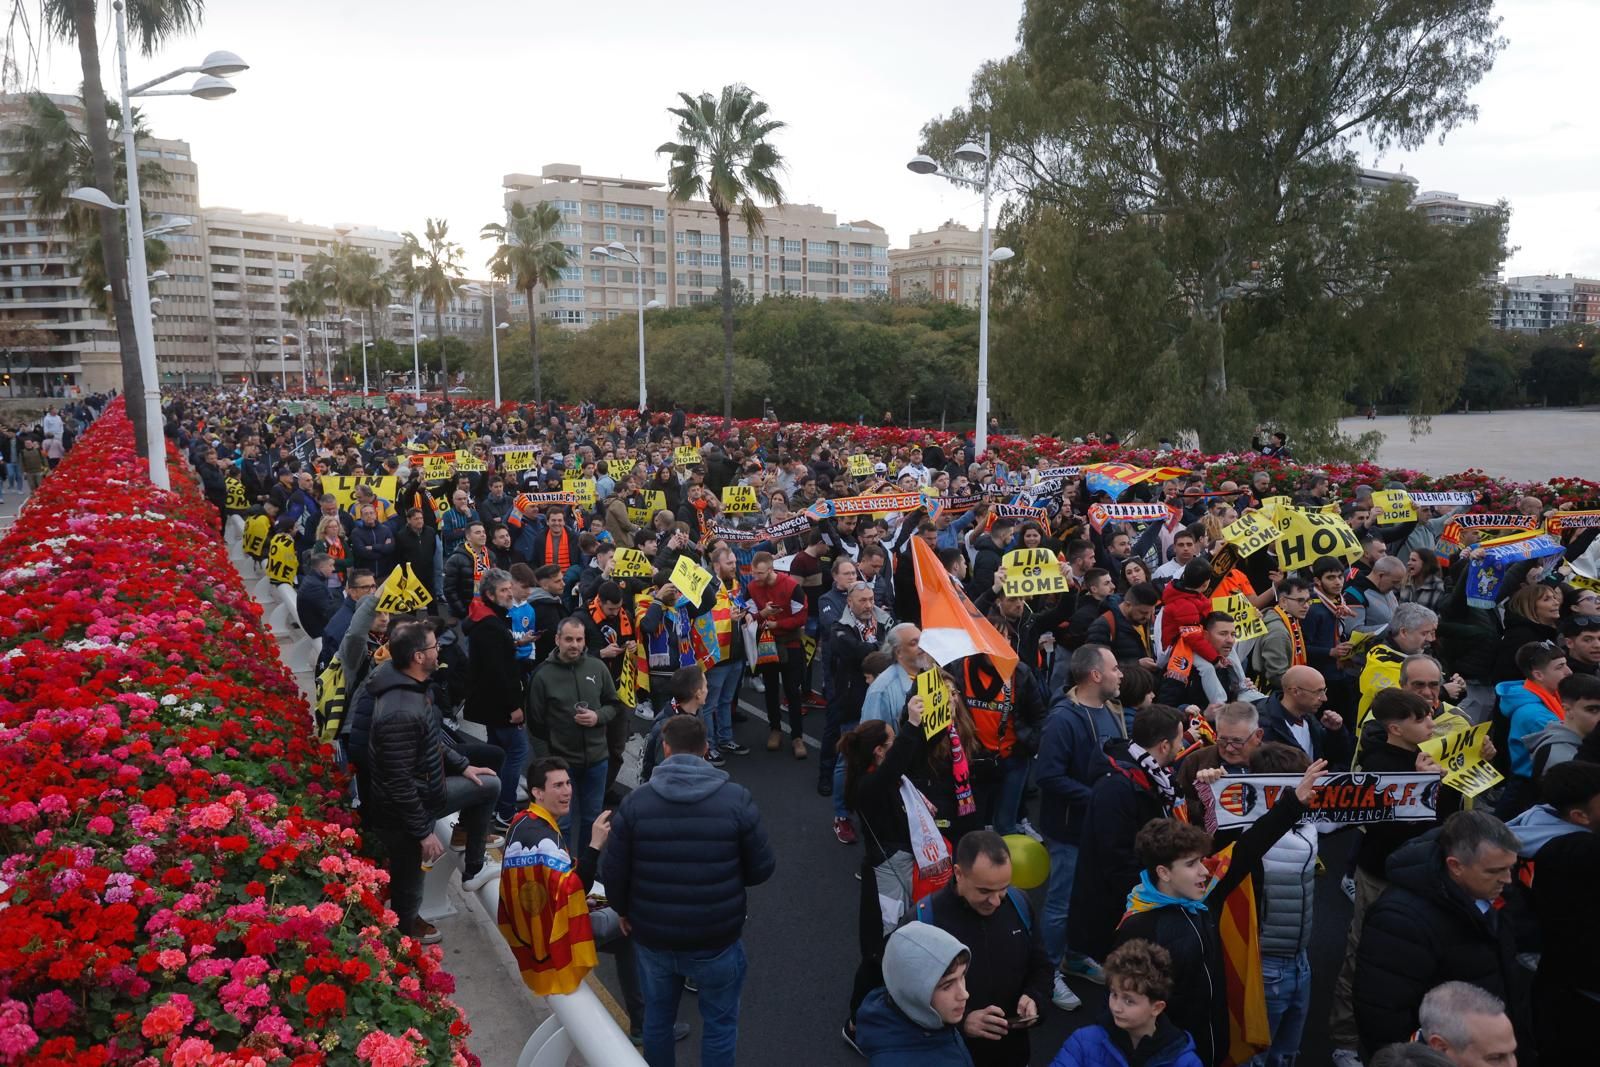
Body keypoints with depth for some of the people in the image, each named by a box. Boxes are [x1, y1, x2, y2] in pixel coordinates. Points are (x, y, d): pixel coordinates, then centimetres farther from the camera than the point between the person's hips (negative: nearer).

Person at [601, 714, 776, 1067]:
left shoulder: (636, 801, -12)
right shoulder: (736, 799, -14)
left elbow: (613, 872, -8)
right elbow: (762, 869, -8)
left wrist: (624, 910, 12)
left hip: (652, 937, 2)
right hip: (717, 940, -2)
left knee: (657, 1017, 25)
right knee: (719, 1024, 19)